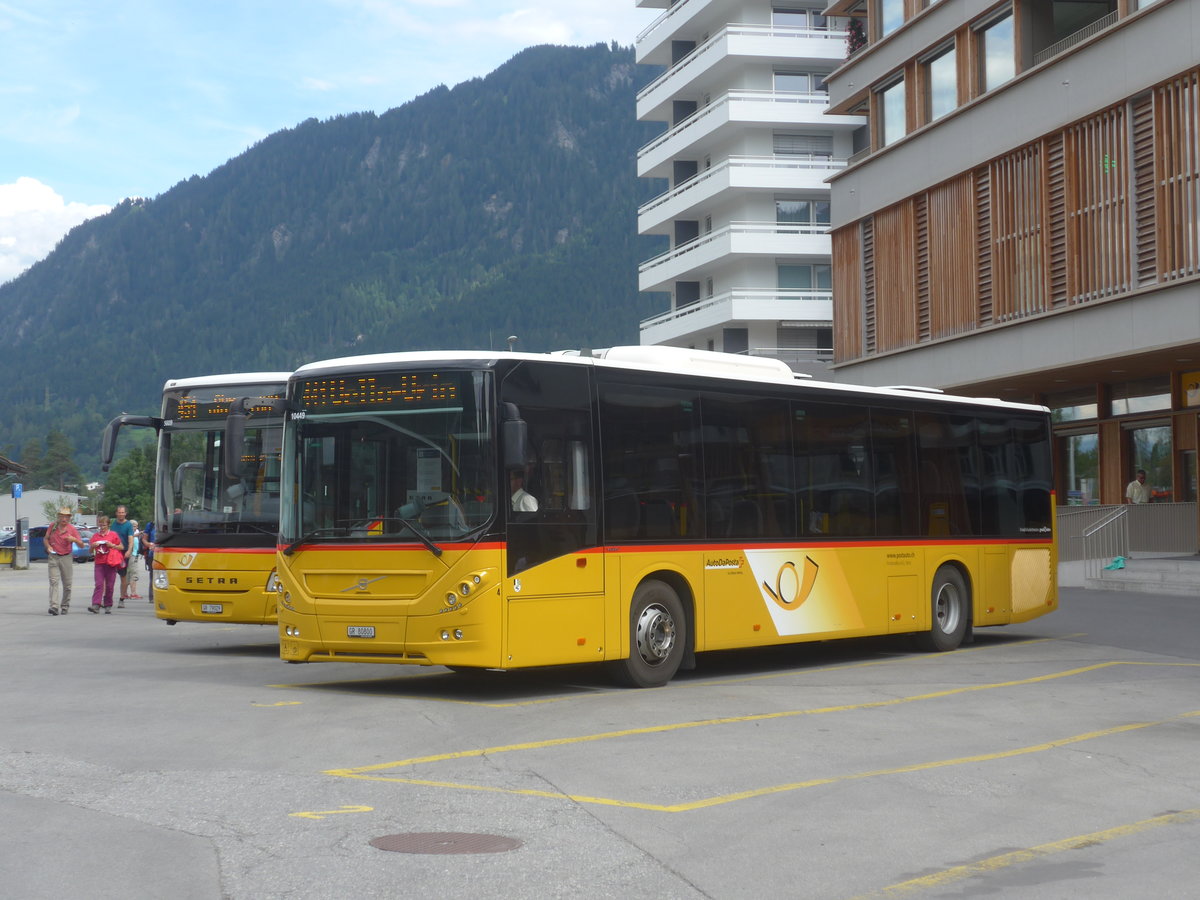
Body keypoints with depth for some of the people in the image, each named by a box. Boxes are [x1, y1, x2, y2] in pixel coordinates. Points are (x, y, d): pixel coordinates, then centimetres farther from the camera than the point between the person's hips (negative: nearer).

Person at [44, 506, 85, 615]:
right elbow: (46, 538, 15)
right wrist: (48, 546, -6)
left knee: (67, 584, 4)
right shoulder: (53, 526, 2)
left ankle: (65, 606, 18)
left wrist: (74, 539, -22)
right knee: (54, 581, -13)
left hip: (66, 557, 0)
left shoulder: (72, 529, -2)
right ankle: (54, 607, -22)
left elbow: (81, 545, -2)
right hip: (53, 557, 0)